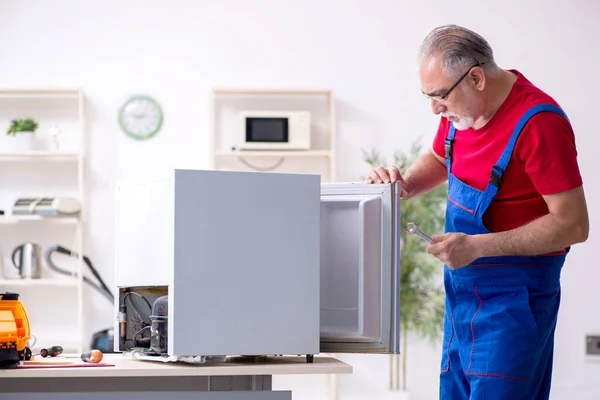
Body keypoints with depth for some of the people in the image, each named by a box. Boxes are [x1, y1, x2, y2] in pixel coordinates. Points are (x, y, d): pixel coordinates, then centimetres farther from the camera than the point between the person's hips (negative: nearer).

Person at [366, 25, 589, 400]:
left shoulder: (538, 123, -22)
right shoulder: (460, 109, 3)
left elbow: (573, 224, -21)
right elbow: (438, 160, 24)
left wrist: (478, 246, -25)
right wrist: (405, 184, 1)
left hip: (512, 294, -8)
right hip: (462, 288, 8)